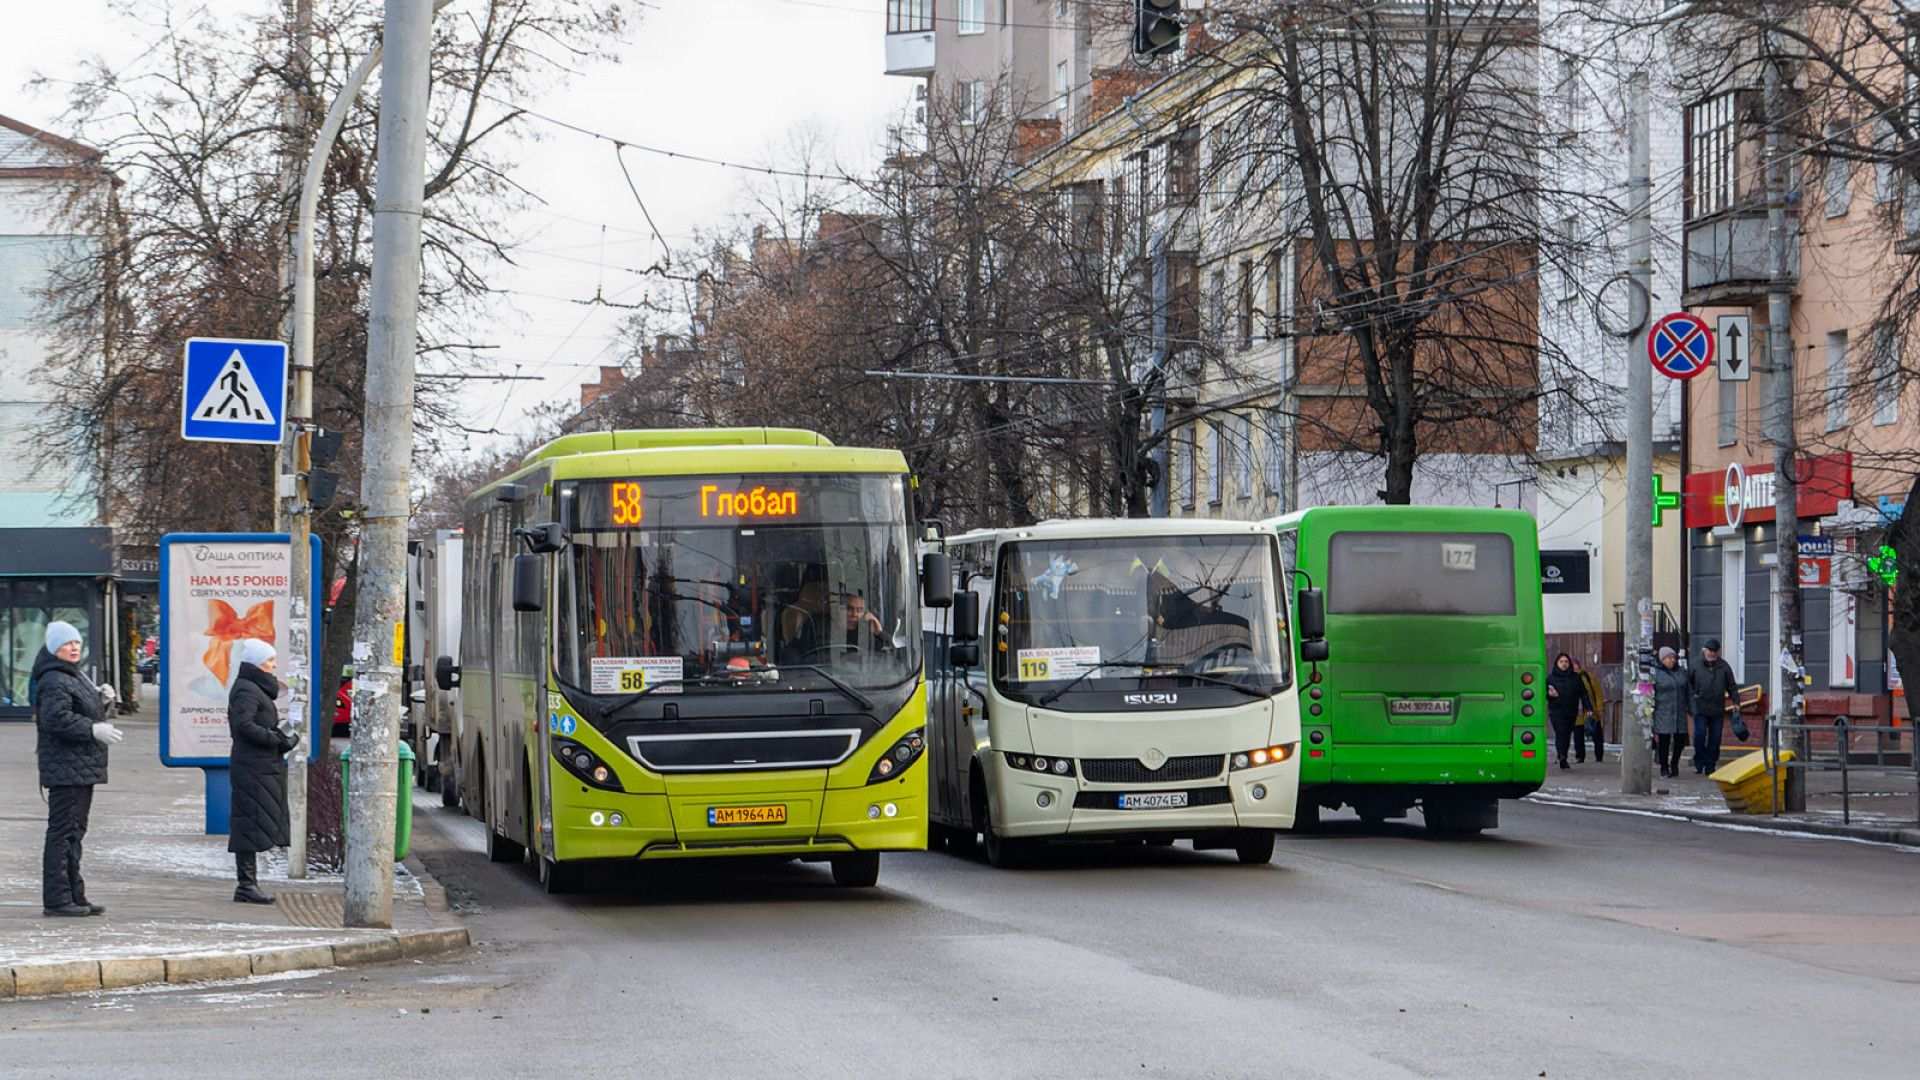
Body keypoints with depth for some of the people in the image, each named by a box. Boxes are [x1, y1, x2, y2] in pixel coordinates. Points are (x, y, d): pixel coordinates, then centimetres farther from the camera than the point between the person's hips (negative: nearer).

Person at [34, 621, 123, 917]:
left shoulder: (75, 677, 20)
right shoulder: (54, 682, -14)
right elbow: (56, 719, -25)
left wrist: (100, 700, 13)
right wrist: (94, 729, -24)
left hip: (82, 768, 11)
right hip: (65, 767, -11)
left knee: (75, 830, 15)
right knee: (63, 830, -10)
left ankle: (74, 895, 21)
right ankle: (57, 898, -9)